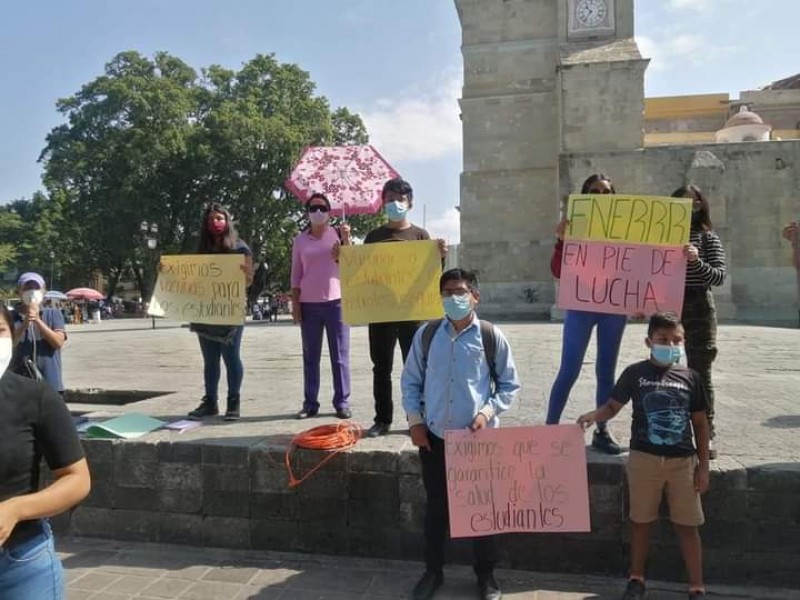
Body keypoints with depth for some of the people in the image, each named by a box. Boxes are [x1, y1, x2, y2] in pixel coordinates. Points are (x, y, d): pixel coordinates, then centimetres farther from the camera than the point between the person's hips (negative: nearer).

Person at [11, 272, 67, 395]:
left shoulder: (53, 314, 4)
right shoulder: (13, 317, 5)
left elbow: (59, 342, -9)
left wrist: (38, 320, -19)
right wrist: (25, 323, -23)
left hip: (50, 384, 0)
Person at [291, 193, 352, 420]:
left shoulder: (338, 234, 4)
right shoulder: (300, 240, 9)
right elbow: (296, 274, 9)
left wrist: (346, 239, -18)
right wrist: (295, 303, 3)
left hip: (336, 301, -2)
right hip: (308, 304, 2)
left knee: (340, 356, 1)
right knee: (310, 357, 6)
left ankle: (342, 402, 6)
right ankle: (310, 403, 12)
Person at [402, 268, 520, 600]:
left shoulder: (492, 337, -7)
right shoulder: (426, 334, -1)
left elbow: (509, 384, 1)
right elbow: (410, 380, 6)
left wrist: (488, 412, -12)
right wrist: (415, 420, -1)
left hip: (478, 437, -1)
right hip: (434, 436, 2)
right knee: (435, 507, 14)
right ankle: (433, 571, 33)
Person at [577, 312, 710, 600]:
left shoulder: (690, 377, 1)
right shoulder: (635, 373, -4)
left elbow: (700, 423, 5)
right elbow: (613, 406, 1)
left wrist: (703, 465, 3)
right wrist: (594, 415, -22)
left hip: (683, 460, 1)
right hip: (644, 458, -1)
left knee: (687, 525, 9)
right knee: (641, 521, 13)